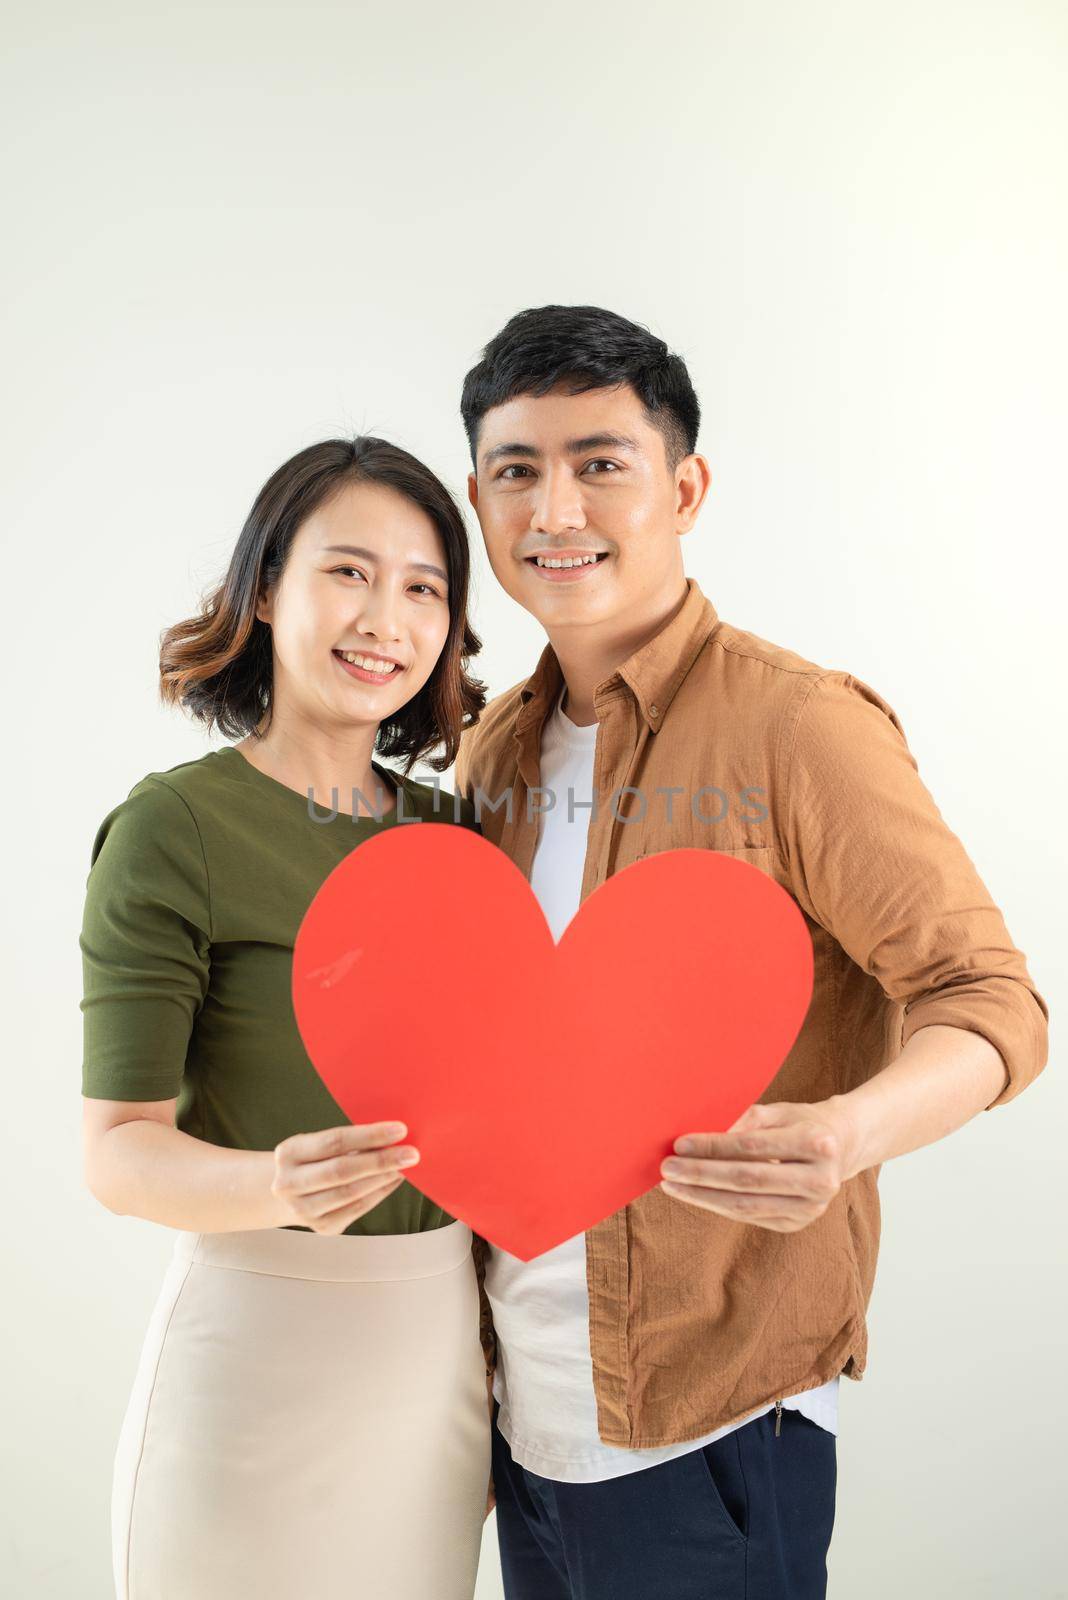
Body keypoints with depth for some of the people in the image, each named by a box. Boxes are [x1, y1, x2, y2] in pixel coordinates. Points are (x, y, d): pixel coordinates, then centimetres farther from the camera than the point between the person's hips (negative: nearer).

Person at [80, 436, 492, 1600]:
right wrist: (277, 1189, -31)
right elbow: (119, 1152, -14)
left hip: (446, 1344, 5)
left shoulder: (448, 828, 5)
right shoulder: (174, 826, -12)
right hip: (260, 1348, -5)